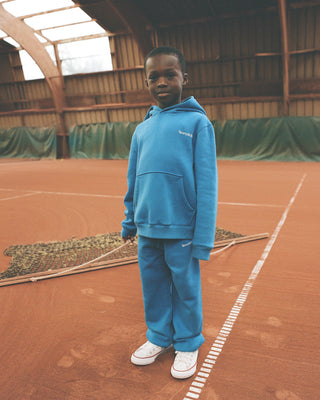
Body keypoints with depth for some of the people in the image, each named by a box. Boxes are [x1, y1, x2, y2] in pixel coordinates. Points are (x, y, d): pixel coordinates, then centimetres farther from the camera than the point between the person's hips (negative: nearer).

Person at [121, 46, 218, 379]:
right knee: (153, 287, 17)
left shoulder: (197, 122, -5)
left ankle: (187, 345, 33)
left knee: (186, 289, 11)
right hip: (147, 229, 5)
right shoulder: (142, 129, 10)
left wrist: (203, 238, -13)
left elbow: (206, 184, -10)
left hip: (181, 229, -4)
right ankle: (158, 337, 39)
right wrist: (130, 220, 15)